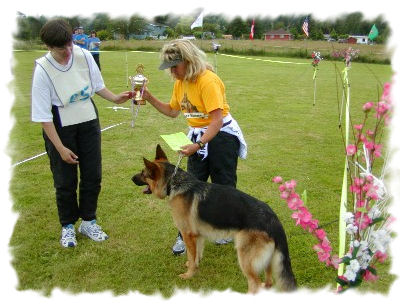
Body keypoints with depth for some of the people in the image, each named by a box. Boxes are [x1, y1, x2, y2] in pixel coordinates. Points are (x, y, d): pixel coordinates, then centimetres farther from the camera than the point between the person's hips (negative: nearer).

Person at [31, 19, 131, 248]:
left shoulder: (84, 55, -12)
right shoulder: (43, 70, -20)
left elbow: (97, 85, 7)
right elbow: (43, 115, -16)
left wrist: (114, 98, -10)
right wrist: (60, 148, -17)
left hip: (89, 122, 4)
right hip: (60, 128, -3)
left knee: (93, 176, 10)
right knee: (65, 181, 6)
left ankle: (88, 221, 31)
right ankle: (68, 226, 29)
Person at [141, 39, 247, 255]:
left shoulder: (208, 81, -23)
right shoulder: (180, 83, 2)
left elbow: (217, 120, -27)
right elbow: (172, 111, 13)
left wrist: (197, 145, -34)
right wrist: (150, 98, 2)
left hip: (221, 136, -7)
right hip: (198, 136, 7)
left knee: (223, 186, 8)